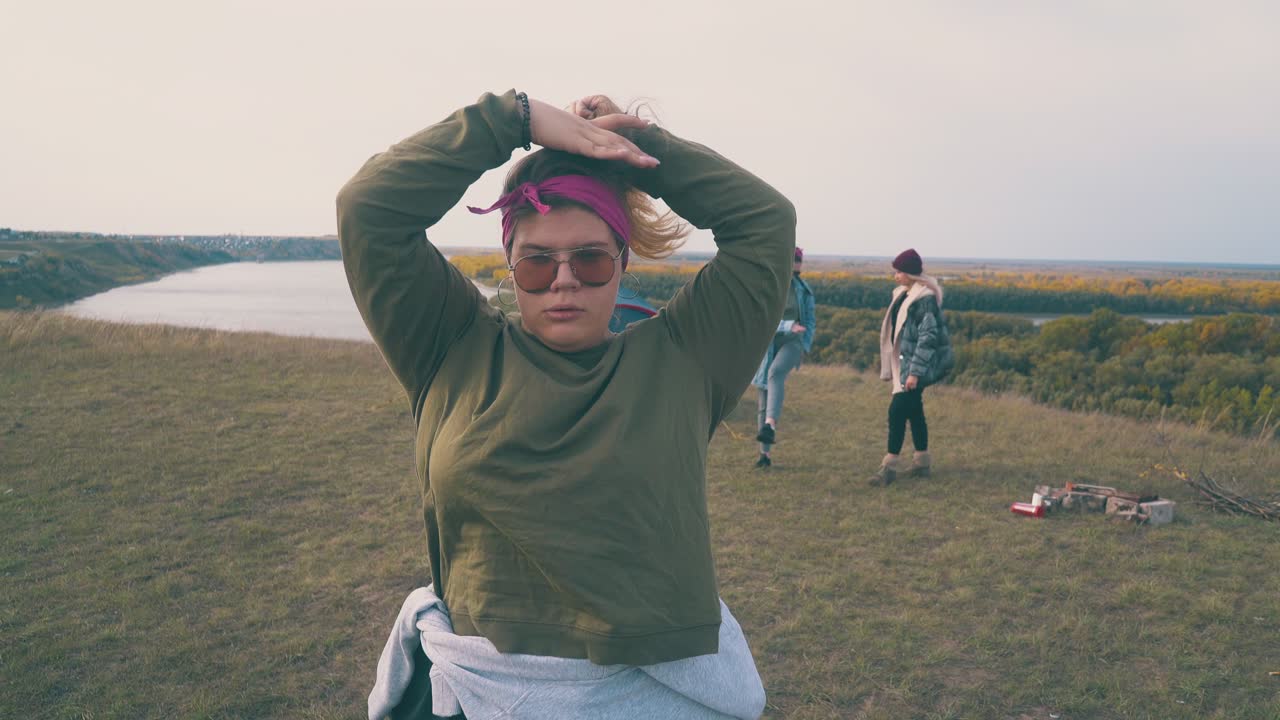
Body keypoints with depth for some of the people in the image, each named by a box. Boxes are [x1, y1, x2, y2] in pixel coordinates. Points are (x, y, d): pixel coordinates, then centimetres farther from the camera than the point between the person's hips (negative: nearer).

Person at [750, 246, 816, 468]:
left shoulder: (802, 289, 5)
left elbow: (810, 319, 14)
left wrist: (805, 346, 1)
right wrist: (788, 326, -23)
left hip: (792, 342, -1)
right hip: (767, 344, 1)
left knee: (775, 373, -35)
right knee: (763, 400, 2)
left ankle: (770, 425, -46)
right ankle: (765, 452, 12)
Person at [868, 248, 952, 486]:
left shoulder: (925, 298, -16)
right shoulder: (904, 294, 12)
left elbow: (928, 337, -20)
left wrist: (915, 372, -22)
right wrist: (892, 368, 21)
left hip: (917, 364, -9)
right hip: (905, 362, 9)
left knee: (897, 410, -12)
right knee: (913, 410, 14)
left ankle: (890, 466, -7)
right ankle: (922, 462, 24)